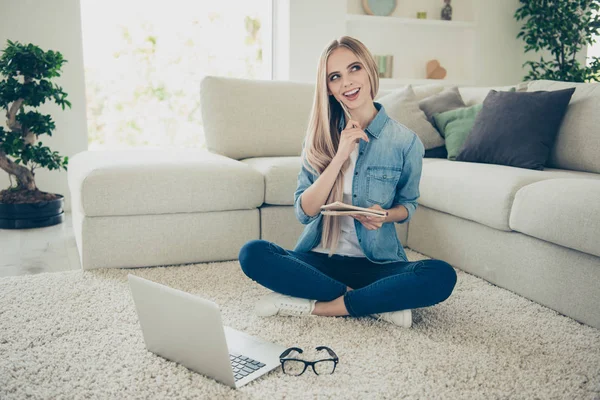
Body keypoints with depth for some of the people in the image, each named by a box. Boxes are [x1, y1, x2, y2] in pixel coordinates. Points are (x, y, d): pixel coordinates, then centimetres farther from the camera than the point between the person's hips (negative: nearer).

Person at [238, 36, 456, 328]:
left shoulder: (405, 141, -4)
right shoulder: (321, 136, 1)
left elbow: (408, 204, 11)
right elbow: (304, 212, -7)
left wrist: (385, 215, -13)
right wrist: (340, 156, -18)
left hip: (376, 262, -1)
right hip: (320, 258, 2)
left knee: (442, 276, -29)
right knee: (252, 253, -26)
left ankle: (316, 306, -21)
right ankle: (379, 303, -19)